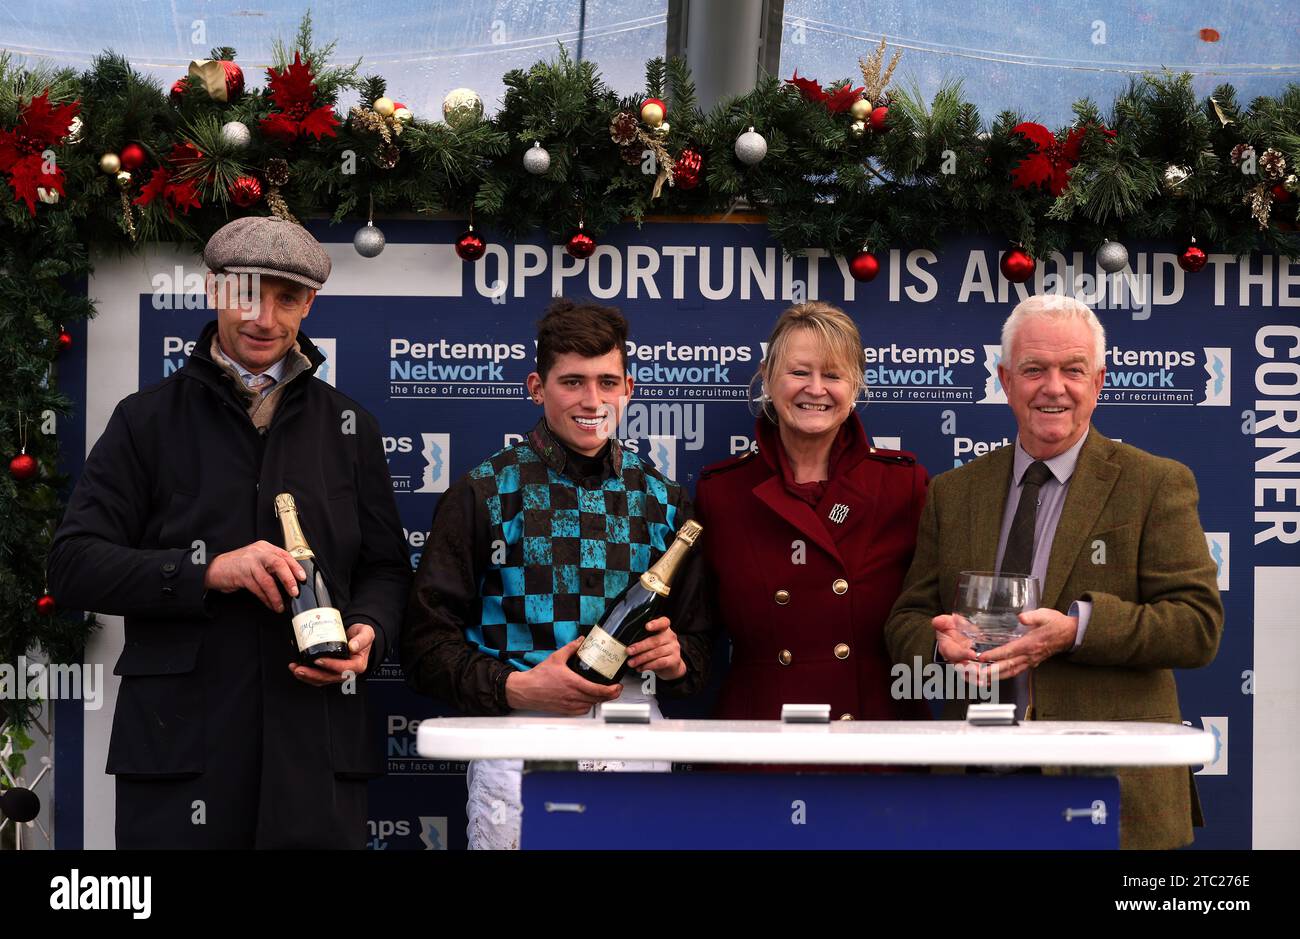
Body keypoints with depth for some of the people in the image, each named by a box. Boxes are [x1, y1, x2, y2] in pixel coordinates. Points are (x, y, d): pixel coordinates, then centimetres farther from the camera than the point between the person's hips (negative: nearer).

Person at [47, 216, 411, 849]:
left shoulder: (348, 427, 16)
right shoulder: (149, 420, 7)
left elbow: (385, 570, 18)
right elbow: (74, 566, 0)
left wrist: (367, 633, -5)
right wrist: (208, 571, -14)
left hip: (317, 747, 2)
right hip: (179, 742, -2)